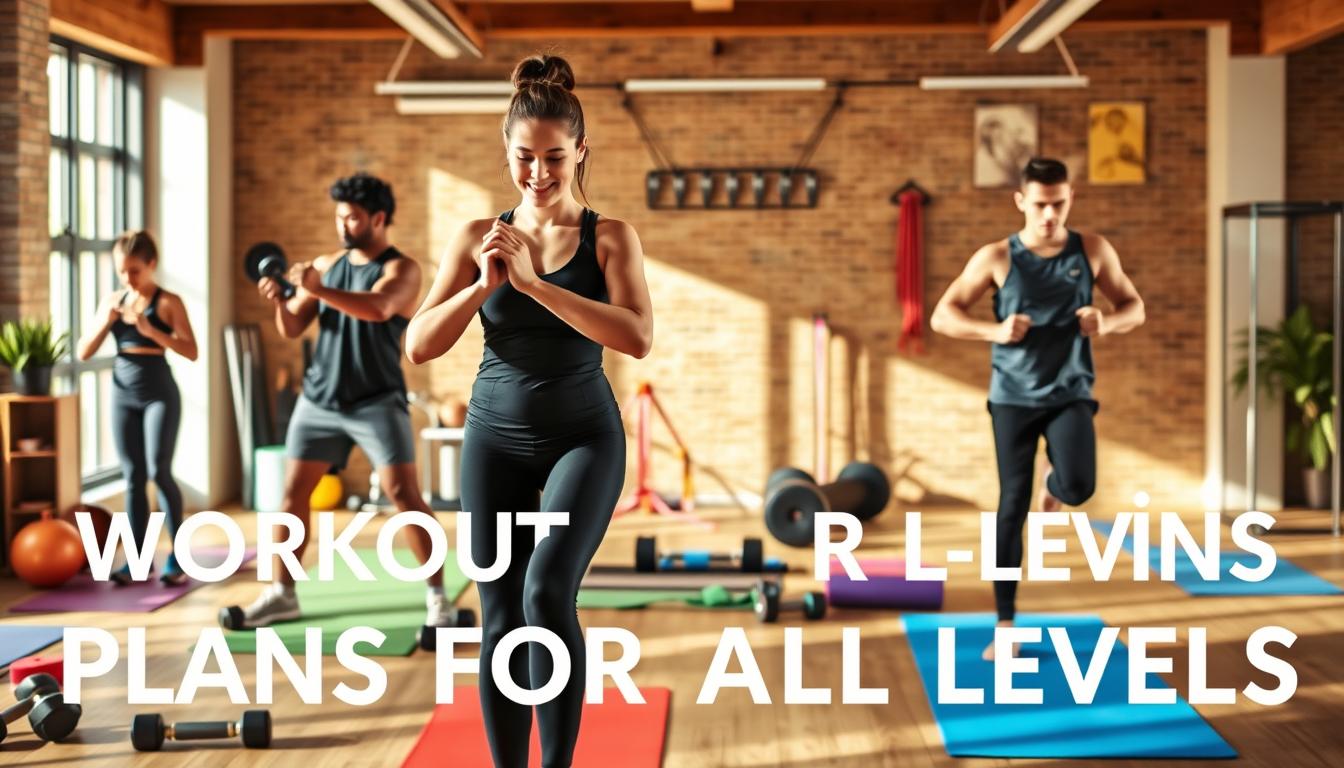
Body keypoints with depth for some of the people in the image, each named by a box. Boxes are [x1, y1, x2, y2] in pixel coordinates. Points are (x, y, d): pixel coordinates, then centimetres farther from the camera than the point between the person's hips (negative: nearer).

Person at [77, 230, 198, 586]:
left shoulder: (169, 302, -5)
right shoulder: (112, 301, 8)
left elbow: (191, 351, -15)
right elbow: (83, 352, 7)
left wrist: (151, 329, -24)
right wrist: (104, 323, -10)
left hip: (159, 394, -5)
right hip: (123, 394, 5)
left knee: (158, 471, -11)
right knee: (133, 476, 5)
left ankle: (178, 553, 1)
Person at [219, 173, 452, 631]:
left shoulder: (402, 269, -6)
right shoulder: (325, 266, 10)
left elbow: (377, 308, -27)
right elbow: (292, 329, 6)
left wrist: (318, 290, -38)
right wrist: (279, 302, -15)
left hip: (377, 402, -5)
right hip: (319, 399, 5)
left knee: (403, 494, -12)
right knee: (293, 493, 4)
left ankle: (437, 597, -6)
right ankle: (282, 594, 15)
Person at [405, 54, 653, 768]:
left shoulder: (611, 238, -3)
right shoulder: (477, 238, 2)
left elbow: (638, 338, -19)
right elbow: (419, 345, -2)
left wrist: (533, 282, -23)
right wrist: (483, 284, -18)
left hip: (582, 435, -3)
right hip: (496, 437, 3)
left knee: (548, 590, -23)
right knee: (499, 619, 4)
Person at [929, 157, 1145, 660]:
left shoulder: (1093, 251, 0)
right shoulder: (996, 258, -5)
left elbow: (1134, 308, 9)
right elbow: (942, 316, -4)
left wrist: (1107, 323, -14)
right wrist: (996, 331, -21)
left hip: (1071, 393, 1)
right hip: (1013, 396, -1)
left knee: (1078, 487, -22)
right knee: (1012, 506, -2)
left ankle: (1053, 478, 19)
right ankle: (1005, 624, 8)